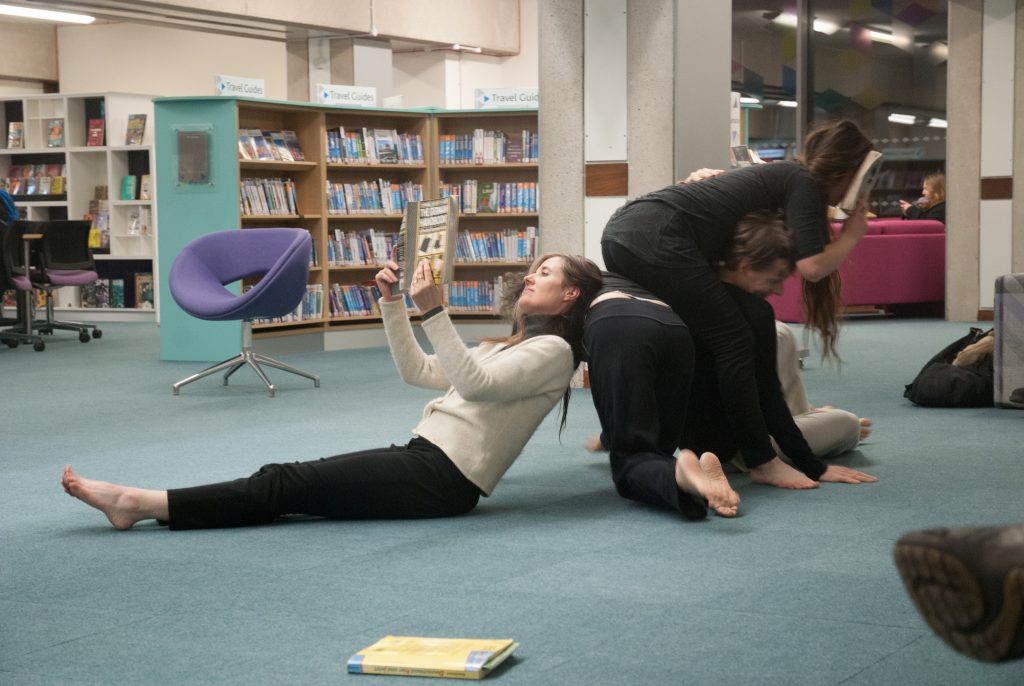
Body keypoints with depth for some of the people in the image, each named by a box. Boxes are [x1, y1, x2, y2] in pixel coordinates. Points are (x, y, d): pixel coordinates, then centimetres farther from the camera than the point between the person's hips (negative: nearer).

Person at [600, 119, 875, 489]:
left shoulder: (778, 175, 27)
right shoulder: (803, 183, 2)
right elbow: (812, 266, -8)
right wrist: (852, 236, 7)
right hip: (656, 240, -10)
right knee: (734, 343, -3)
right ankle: (764, 463, 3)